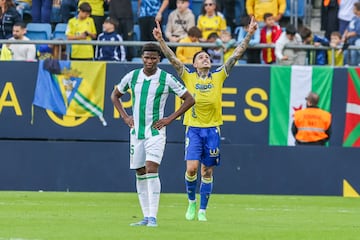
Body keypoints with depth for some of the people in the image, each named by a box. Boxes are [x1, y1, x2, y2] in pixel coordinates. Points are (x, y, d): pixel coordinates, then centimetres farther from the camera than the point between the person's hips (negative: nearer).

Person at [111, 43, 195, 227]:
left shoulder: (166, 79, -6)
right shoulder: (132, 77, 4)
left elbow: (189, 99, 1)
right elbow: (115, 95, 21)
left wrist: (170, 119, -5)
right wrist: (125, 116, 8)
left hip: (155, 131, -4)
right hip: (136, 130, 4)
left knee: (151, 170, -16)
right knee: (140, 174, 5)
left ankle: (153, 217, -17)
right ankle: (146, 217, 12)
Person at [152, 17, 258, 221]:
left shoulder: (218, 76, 5)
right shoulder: (188, 76, 3)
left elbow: (236, 55, 2)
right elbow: (172, 58, -5)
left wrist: (249, 35, -5)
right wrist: (161, 40, -17)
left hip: (212, 129, 1)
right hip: (193, 128, -1)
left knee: (207, 172, 4)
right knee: (191, 168, -13)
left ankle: (202, 210, 13)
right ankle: (192, 202, 11)